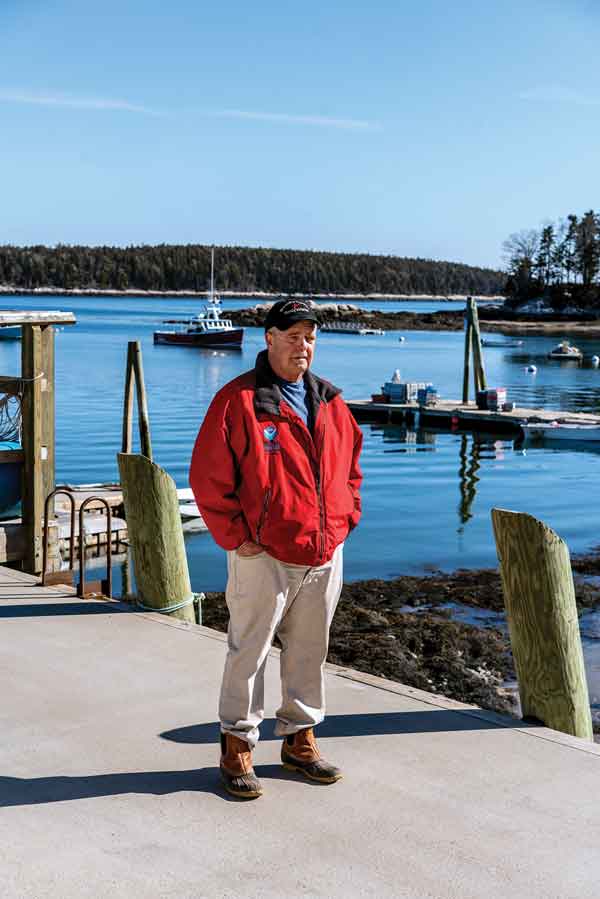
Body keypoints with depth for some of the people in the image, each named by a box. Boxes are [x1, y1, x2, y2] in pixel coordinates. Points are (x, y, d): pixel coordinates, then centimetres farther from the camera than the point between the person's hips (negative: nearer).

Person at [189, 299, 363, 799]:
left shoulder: (330, 402, 11)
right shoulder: (238, 400, -9)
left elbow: (350, 464, 23)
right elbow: (208, 476, -10)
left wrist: (345, 519, 12)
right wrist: (235, 537, -11)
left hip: (325, 555, 6)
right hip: (264, 556, -6)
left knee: (310, 651, 14)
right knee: (249, 651, 2)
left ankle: (300, 739, 29)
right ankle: (237, 747, 15)